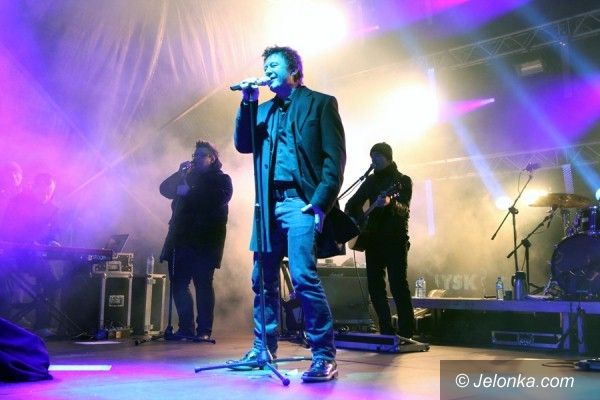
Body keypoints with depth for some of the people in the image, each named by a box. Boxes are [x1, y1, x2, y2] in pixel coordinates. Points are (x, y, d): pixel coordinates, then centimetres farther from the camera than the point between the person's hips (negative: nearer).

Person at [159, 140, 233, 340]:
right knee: (179, 284, 2)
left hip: (205, 241, -5)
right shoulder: (188, 176, 24)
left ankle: (204, 331, -2)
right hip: (181, 239, 5)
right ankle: (186, 329, 10)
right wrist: (180, 173, 1)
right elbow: (165, 189, 14)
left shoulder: (221, 179, 7)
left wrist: (190, 192, -13)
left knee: (203, 284, -7)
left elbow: (219, 198, -13)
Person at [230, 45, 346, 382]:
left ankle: (325, 356, -6)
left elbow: (335, 157, -4)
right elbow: (243, 145, 10)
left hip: (301, 202, -6)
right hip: (270, 205, 6)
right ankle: (263, 349, 23)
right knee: (263, 279, 10)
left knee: (304, 277, -16)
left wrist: (321, 202, -14)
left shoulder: (320, 103, 4)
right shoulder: (264, 109, 20)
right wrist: (248, 104, 0)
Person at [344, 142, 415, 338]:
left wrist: (390, 203, -38)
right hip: (373, 239, 6)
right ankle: (387, 332, 13)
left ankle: (406, 334, -6)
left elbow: (404, 210, -17)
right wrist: (355, 220, 2)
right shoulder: (371, 181, 15)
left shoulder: (402, 181, -2)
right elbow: (352, 204, 22)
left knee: (398, 285, -11)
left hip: (395, 241, -6)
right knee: (375, 286, 4)